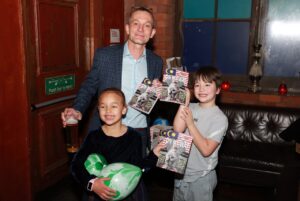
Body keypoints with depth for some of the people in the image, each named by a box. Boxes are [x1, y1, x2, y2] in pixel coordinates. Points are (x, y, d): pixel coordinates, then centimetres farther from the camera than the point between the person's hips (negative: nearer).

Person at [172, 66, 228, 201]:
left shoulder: (220, 118, -15)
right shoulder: (191, 108, -2)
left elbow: (206, 150, -22)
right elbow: (177, 129, -18)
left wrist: (190, 123, -23)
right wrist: (184, 101, -17)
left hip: (201, 178, -5)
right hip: (181, 172, 5)